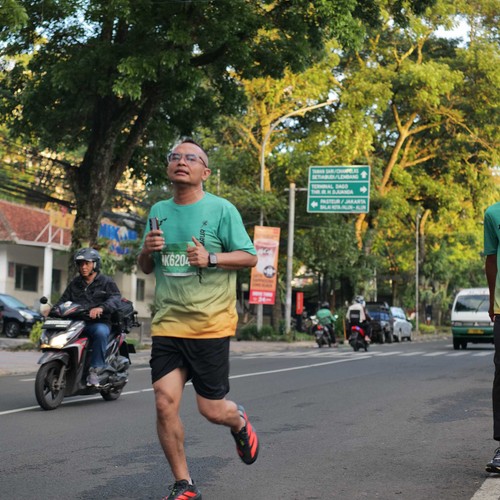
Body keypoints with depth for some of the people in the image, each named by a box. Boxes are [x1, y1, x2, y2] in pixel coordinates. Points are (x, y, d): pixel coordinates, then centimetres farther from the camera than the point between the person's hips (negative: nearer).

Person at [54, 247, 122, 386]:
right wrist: (53, 309, -7)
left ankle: (95, 369, -33)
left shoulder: (106, 282, 7)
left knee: (100, 332, -38)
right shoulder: (74, 283, 24)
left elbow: (115, 298, -10)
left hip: (99, 322, -4)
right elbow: (64, 300, 17)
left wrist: (101, 308, -31)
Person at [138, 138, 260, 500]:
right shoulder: (158, 211, 11)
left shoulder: (221, 209, -5)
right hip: (167, 324, 4)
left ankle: (239, 421, 39)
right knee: (165, 404, -6)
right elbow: (147, 268, 20)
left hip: (210, 324, -4)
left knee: (212, 410, 1)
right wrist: (147, 251, -3)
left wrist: (211, 258, -19)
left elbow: (250, 257, -3)